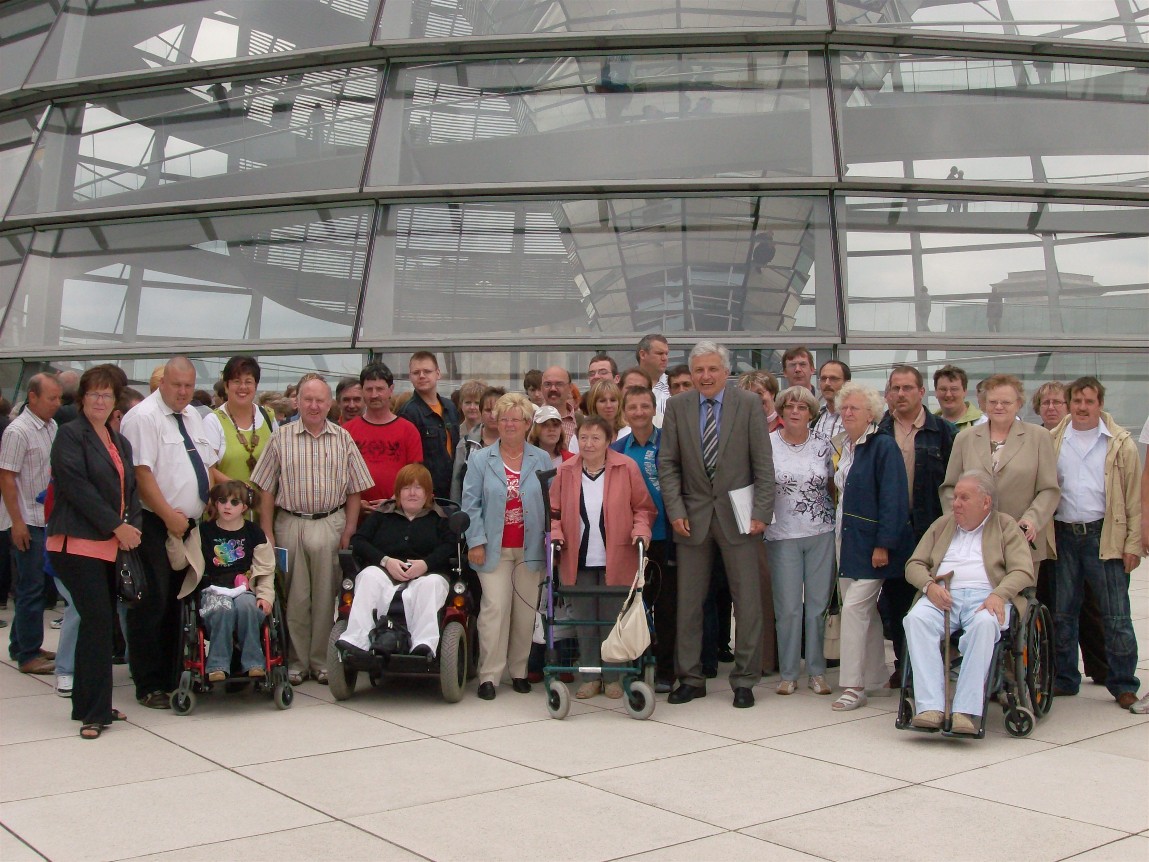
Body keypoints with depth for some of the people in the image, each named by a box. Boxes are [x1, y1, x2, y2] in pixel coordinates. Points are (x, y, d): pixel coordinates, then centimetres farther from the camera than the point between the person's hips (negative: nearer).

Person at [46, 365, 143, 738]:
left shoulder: (120, 442, 18)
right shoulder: (71, 435, -4)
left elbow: (130, 489, 18)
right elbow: (77, 486, -13)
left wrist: (134, 526, 0)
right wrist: (116, 526, -14)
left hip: (111, 545, 7)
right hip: (78, 542, -7)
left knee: (101, 621, 9)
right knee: (97, 620, -12)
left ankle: (90, 704, 19)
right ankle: (93, 712, -5)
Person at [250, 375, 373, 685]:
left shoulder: (343, 439, 6)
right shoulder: (281, 438, 3)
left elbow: (354, 491, 6)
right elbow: (266, 490, 4)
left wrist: (348, 532, -1)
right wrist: (267, 534, -1)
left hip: (330, 525, 0)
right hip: (289, 524, 0)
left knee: (325, 597, 5)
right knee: (295, 598, 5)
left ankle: (322, 660, 15)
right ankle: (297, 661, 15)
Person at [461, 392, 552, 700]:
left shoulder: (542, 460, 7)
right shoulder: (480, 460, 5)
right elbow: (471, 504, 0)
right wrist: (476, 542, -8)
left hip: (531, 548, 2)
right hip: (494, 548, -1)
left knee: (526, 610, 5)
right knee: (495, 608, -8)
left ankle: (519, 671, 18)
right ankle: (489, 675, -2)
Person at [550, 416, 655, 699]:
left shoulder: (626, 468, -4)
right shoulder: (565, 471, 3)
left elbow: (644, 507, 2)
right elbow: (554, 511, 9)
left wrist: (641, 527, -14)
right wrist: (555, 533, -8)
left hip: (615, 559, -2)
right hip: (579, 559, 2)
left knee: (613, 620, 5)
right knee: (585, 621, 9)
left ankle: (613, 677, 18)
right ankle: (590, 677, 20)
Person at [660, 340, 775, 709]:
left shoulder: (749, 404, -2)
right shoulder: (677, 406, 3)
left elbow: (763, 463, -3)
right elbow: (667, 464, 4)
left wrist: (761, 512, -9)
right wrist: (675, 511, -4)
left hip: (737, 513, -1)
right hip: (693, 514, 2)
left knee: (747, 601, 3)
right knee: (688, 602, 6)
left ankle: (744, 680, 15)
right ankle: (690, 678, 18)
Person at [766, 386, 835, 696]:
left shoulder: (823, 446, 3)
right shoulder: (767, 445, -3)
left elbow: (832, 485, 13)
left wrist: (834, 517, 4)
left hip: (821, 534, 2)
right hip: (783, 535, -2)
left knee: (818, 605, 6)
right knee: (788, 607, 2)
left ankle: (816, 672, 17)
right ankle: (788, 673, 14)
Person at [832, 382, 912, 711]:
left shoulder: (883, 446, -12)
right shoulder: (845, 447, 13)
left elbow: (893, 499, -17)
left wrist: (884, 544, -21)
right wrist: (838, 533, 12)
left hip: (871, 544, -8)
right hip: (846, 541, 8)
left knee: (854, 607, -12)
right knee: (865, 611, 13)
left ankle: (853, 687, -6)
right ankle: (877, 679, 23)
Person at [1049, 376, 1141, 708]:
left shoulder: (1120, 443, 1)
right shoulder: (1053, 441, 6)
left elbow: (1134, 496, 0)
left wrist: (1133, 543, -6)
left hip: (1104, 536, -2)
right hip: (1063, 535, 2)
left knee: (1116, 617, 0)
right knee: (1062, 614, 9)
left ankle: (1123, 685, 11)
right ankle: (1064, 679, 21)